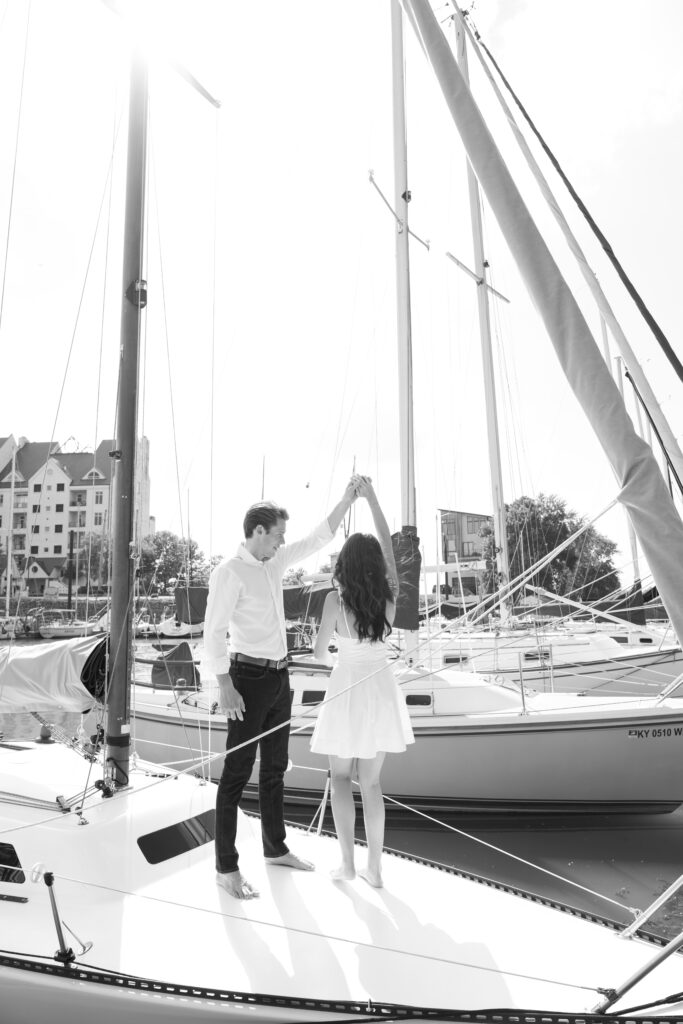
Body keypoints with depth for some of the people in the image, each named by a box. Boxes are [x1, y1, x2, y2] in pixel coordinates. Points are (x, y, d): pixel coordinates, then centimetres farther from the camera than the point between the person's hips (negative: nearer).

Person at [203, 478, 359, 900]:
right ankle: (227, 866, 13)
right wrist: (226, 687, -22)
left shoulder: (275, 562, 7)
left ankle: (276, 848, 33)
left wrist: (347, 500, 9)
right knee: (238, 770, 1)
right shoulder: (229, 572, -15)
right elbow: (214, 632, -18)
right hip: (250, 677, -8)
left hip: (279, 676, 8)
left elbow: (317, 539, 14)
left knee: (275, 767, 18)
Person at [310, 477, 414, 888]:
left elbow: (319, 653, -5)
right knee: (371, 781, 15)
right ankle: (375, 866, 18)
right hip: (381, 688, 3)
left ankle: (348, 863, 13)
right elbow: (389, 545, 6)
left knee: (340, 777, 16)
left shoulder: (336, 601, -15)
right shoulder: (390, 595, -6)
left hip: (347, 689, -3)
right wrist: (372, 497, 10)